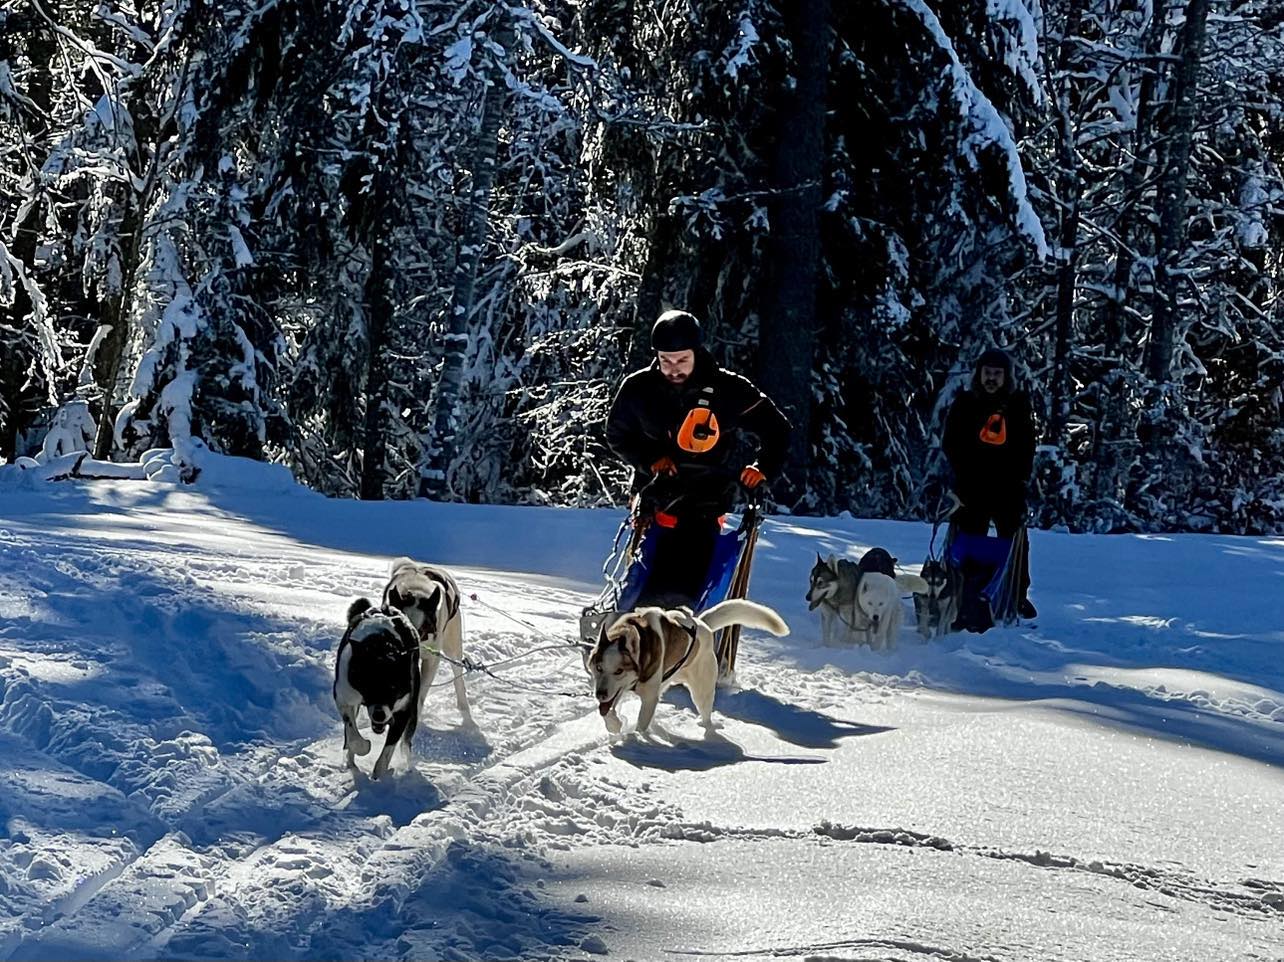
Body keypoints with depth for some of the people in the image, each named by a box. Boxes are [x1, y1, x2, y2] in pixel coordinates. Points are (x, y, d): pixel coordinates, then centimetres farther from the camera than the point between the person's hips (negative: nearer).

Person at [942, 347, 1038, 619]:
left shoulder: (1019, 403, 6)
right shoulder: (965, 403, 3)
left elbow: (1027, 444, 10)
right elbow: (951, 443, 5)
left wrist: (1021, 476, -2)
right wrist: (964, 473, -6)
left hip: (1009, 487, 1)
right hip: (971, 487, -1)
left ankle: (1019, 596, 11)